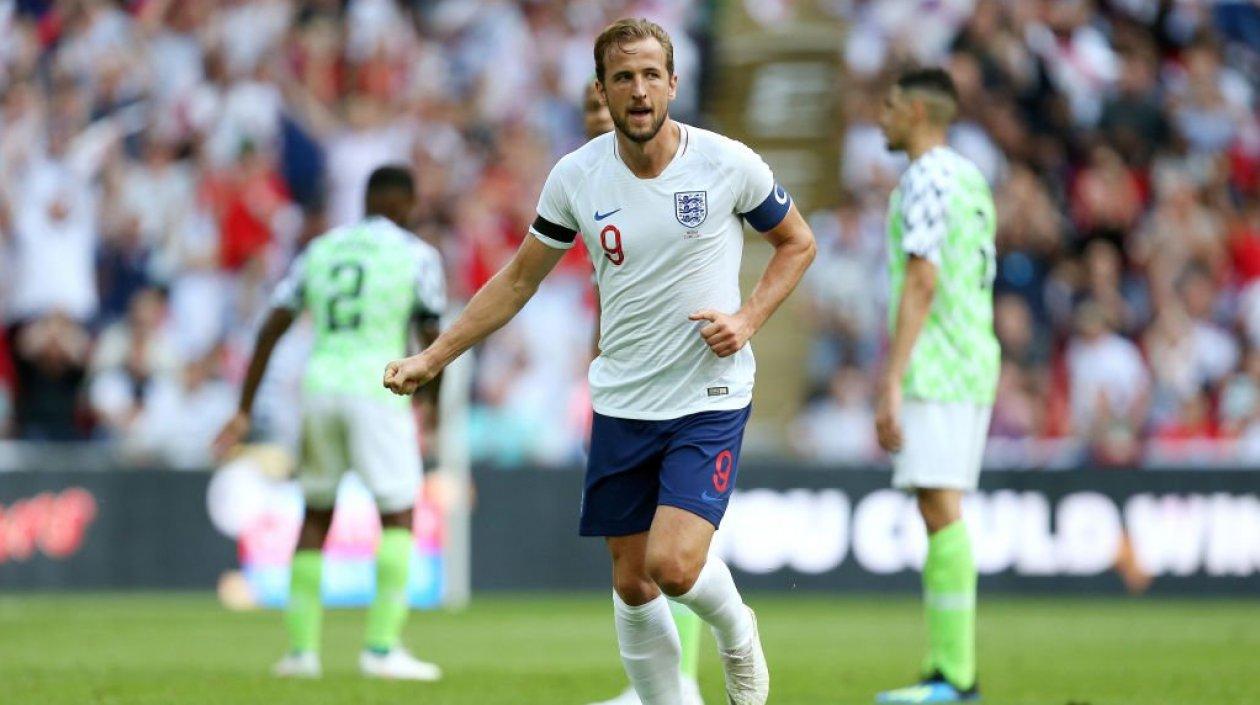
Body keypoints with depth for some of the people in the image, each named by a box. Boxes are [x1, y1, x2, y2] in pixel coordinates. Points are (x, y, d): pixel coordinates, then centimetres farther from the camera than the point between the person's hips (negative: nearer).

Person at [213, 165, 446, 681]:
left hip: (319, 387, 5)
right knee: (397, 517, -1)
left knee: (316, 516, 16)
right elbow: (433, 345, 1)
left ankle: (302, 646, 14)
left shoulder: (320, 251, 13)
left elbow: (270, 332, 10)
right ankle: (382, 647, -12)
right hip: (377, 390, -5)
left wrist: (244, 411, 12)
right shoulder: (417, 256, 1)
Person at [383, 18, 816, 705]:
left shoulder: (727, 163, -9)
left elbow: (797, 243, 7)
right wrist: (430, 359, 5)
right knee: (632, 582, 4)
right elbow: (519, 279, 9)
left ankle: (737, 635, 15)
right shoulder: (576, 177, -2)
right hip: (622, 404, 3)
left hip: (711, 396, -3)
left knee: (674, 564, -18)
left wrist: (747, 318, -9)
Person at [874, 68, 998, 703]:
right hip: (974, 368, 10)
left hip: (935, 368, -10)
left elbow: (922, 284, -19)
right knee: (940, 513, 8)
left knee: (939, 509, -11)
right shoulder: (973, 183, 21)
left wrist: (892, 386, -21)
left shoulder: (926, 179, -10)